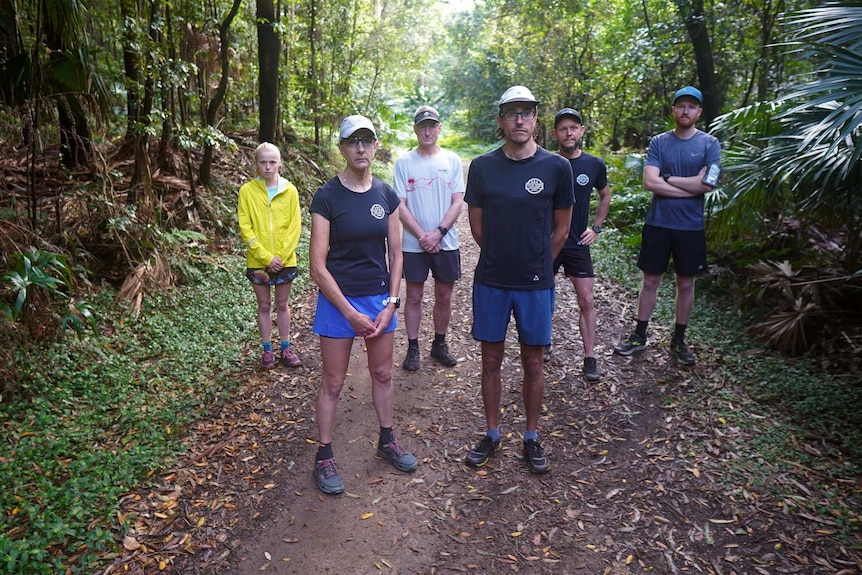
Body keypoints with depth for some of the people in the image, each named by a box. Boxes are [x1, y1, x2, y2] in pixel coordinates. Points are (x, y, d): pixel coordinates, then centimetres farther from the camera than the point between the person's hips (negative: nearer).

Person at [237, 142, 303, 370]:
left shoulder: (289, 190, -2)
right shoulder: (247, 191, -5)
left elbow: (295, 226, -3)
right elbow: (245, 227, -7)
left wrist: (280, 256, -12)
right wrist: (266, 257, -14)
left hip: (285, 260, 1)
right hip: (258, 261, -1)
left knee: (282, 305, 13)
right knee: (264, 306, 11)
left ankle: (286, 348, 24)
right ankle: (267, 350, 22)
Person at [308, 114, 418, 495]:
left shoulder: (386, 195, 1)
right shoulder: (327, 197, -12)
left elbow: (395, 253, 5)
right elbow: (317, 266, -14)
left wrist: (391, 304, -4)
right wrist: (350, 313, -16)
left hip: (380, 299, 4)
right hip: (338, 300, -4)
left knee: (382, 373, 17)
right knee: (333, 382, 6)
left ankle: (387, 441, 36)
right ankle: (324, 456, 22)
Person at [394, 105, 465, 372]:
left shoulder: (452, 160, 2)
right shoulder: (403, 163, -1)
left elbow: (457, 202, -2)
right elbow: (401, 206, -4)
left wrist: (438, 233, -14)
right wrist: (422, 236, -14)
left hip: (446, 243, 1)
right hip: (413, 244, -1)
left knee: (444, 297, 10)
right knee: (414, 297, 7)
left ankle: (440, 344, 27)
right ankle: (413, 347, 19)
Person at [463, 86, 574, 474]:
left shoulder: (556, 167, -4)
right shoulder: (482, 167, 0)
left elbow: (561, 229, 5)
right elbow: (477, 225, 8)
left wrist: (534, 265, 9)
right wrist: (503, 258, 10)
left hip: (535, 284, -1)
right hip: (490, 281, 1)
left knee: (532, 362, 10)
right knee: (491, 359, 10)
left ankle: (532, 438, 27)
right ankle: (492, 434, 27)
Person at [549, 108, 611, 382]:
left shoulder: (594, 164, -1)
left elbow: (605, 196, 16)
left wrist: (596, 227, 7)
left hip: (578, 244, 1)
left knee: (586, 301, 0)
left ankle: (590, 358, 9)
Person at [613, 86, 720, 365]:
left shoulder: (709, 144, -1)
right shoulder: (658, 142, 1)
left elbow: (708, 185, -14)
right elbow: (649, 182, -12)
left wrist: (668, 179, -10)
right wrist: (691, 185, -13)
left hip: (690, 227, 0)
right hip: (657, 223, 0)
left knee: (686, 284, 10)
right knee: (650, 281, 8)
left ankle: (679, 340, 23)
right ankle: (639, 336, 20)